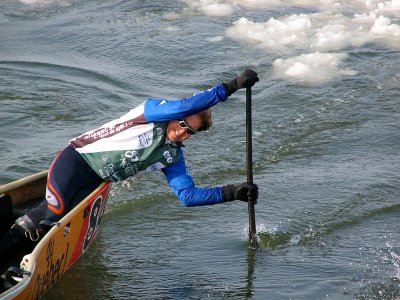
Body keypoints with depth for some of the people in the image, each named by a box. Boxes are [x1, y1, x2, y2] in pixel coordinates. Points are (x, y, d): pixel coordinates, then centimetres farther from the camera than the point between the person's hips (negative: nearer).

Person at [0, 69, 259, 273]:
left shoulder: (172, 157, 8)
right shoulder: (153, 111, -10)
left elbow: (188, 196, 4)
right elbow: (184, 107, -29)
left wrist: (231, 193, -5)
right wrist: (231, 86, -29)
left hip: (96, 183, 7)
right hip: (76, 159, -7)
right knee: (55, 210, -28)